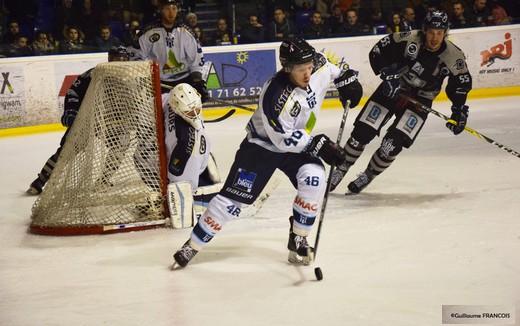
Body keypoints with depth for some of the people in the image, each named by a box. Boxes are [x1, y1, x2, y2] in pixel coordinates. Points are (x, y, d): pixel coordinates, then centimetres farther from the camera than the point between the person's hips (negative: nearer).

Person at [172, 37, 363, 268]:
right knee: (233, 198, -8)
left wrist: (346, 78, 10)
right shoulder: (275, 95, -34)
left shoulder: (318, 66, -15)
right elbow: (284, 138, -28)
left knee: (314, 179, -22)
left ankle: (298, 240, -6)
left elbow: (328, 66, 13)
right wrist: (318, 145, -29)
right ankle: (193, 245, 5)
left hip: (297, 144, 5)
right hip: (263, 145, -5)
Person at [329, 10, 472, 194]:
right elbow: (378, 51, -12)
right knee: (362, 132, -6)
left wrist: (459, 110, -8)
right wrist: (388, 74, -22)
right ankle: (341, 169, 15)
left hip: (420, 100, 0)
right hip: (392, 90, 0)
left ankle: (368, 176, 9)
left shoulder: (453, 56, -16)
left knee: (393, 143, -15)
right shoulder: (408, 40, -21)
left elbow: (462, 82, -1)